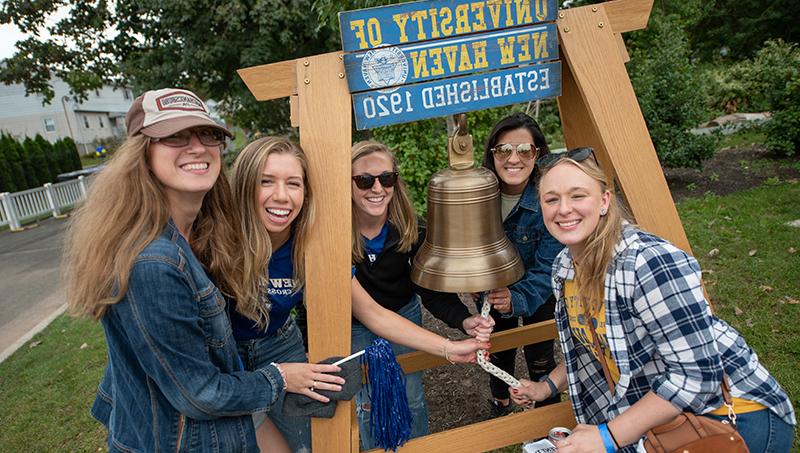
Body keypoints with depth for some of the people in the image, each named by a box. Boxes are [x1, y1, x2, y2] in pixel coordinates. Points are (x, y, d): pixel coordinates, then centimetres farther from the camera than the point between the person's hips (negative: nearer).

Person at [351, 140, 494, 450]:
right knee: (368, 403, 10)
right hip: (353, 326, -1)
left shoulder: (410, 228, -21)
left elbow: (431, 287, -15)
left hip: (404, 314, 2)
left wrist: (463, 320, -33)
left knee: (411, 396, 16)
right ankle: (375, 448, 40)